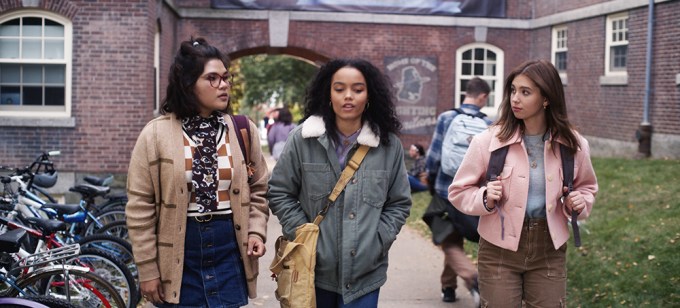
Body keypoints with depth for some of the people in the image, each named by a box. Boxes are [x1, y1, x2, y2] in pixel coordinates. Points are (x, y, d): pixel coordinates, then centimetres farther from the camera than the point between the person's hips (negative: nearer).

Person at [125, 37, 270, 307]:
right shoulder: (155, 134, -5)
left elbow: (258, 190, 12)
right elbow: (140, 207, -4)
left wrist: (256, 231, -4)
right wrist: (148, 269, -5)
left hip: (229, 252, 2)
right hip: (177, 259, -2)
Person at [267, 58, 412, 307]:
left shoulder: (389, 145, 0)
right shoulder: (303, 138, -4)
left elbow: (399, 203, 8)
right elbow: (279, 192, 2)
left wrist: (377, 242, -4)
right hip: (313, 268, 0)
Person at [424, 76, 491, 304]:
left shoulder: (446, 118, -7)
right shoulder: (488, 125, -4)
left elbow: (434, 156, -7)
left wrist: (431, 181, 11)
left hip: (446, 191, -2)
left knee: (450, 243, 7)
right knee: (455, 240, 20)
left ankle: (473, 278, -15)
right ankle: (448, 286, 27)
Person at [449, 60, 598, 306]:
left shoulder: (572, 144, -2)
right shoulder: (488, 140, -10)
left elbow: (587, 186, 16)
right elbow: (458, 191, -1)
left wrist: (580, 202, -6)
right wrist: (485, 199, -20)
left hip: (549, 251, 2)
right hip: (499, 250, -2)